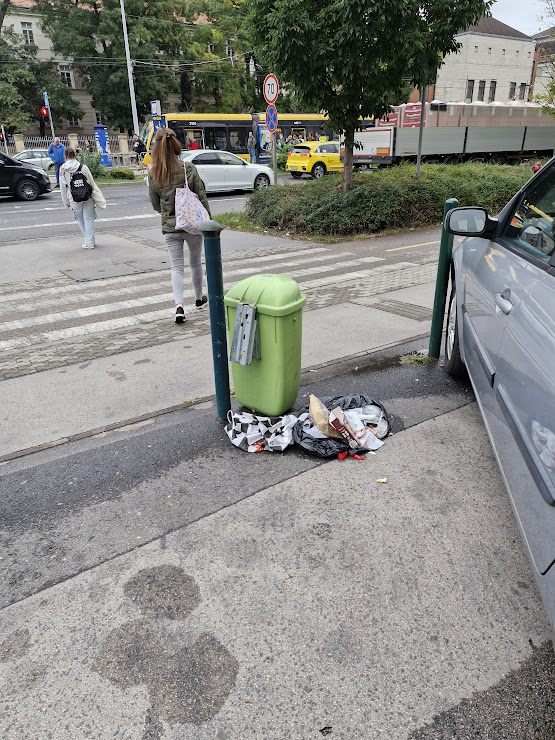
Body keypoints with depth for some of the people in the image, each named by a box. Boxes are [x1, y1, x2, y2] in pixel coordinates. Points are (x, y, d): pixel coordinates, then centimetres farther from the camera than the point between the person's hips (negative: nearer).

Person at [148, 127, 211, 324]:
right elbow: (202, 197, -7)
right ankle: (199, 299, 34)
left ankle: (179, 305, -10)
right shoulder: (189, 168, -10)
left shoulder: (154, 174, -4)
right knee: (195, 263, 17)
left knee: (176, 267, 6)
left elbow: (155, 204, 4)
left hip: (170, 227, 1)